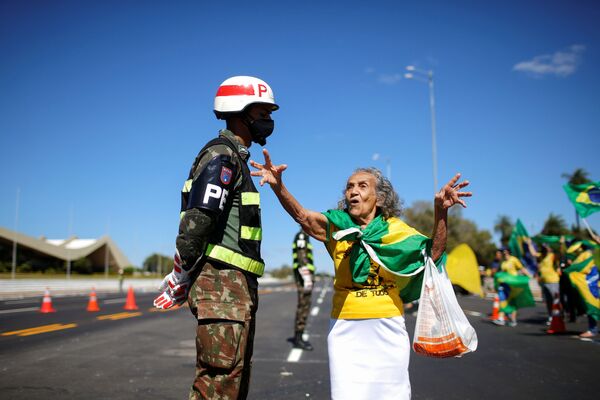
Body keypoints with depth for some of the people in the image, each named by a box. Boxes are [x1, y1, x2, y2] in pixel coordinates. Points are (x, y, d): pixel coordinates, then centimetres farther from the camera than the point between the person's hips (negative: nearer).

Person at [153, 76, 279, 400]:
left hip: (238, 287, 10)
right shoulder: (222, 155, -11)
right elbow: (197, 221, -19)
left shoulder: (236, 158, 21)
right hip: (222, 281, -10)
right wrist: (179, 278, -13)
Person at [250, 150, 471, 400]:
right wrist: (278, 186, -33)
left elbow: (434, 252, -11)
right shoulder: (337, 226, 0)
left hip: (388, 327, 0)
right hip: (345, 328, 0)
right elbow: (302, 216, -16)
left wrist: (441, 212, -26)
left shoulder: (396, 230, -1)